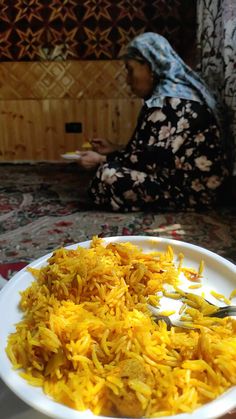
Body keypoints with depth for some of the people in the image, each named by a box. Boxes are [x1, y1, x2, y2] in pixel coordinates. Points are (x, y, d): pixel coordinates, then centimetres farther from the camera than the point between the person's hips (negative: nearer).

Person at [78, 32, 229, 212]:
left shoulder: (173, 100, -18)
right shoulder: (167, 95, 13)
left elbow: (157, 158, -22)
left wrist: (103, 160, -14)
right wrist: (114, 152, 12)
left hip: (191, 189, -10)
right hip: (181, 179, 10)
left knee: (109, 175, -22)